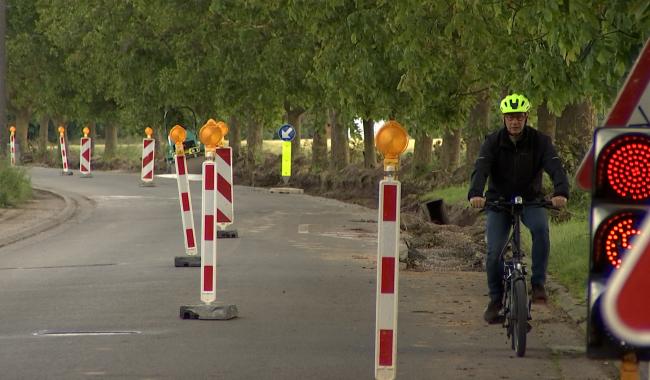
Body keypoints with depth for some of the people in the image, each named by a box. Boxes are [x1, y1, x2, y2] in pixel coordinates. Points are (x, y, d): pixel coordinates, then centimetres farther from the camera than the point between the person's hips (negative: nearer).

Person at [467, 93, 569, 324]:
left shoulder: (539, 141, -11)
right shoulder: (493, 142, -12)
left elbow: (555, 167, -25)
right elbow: (481, 169, -27)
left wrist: (561, 192, -47)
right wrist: (475, 194, -48)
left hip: (531, 200, 0)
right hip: (499, 201, 0)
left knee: (541, 228, -33)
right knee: (494, 252, -12)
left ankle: (538, 283, -21)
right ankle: (496, 299, 10)